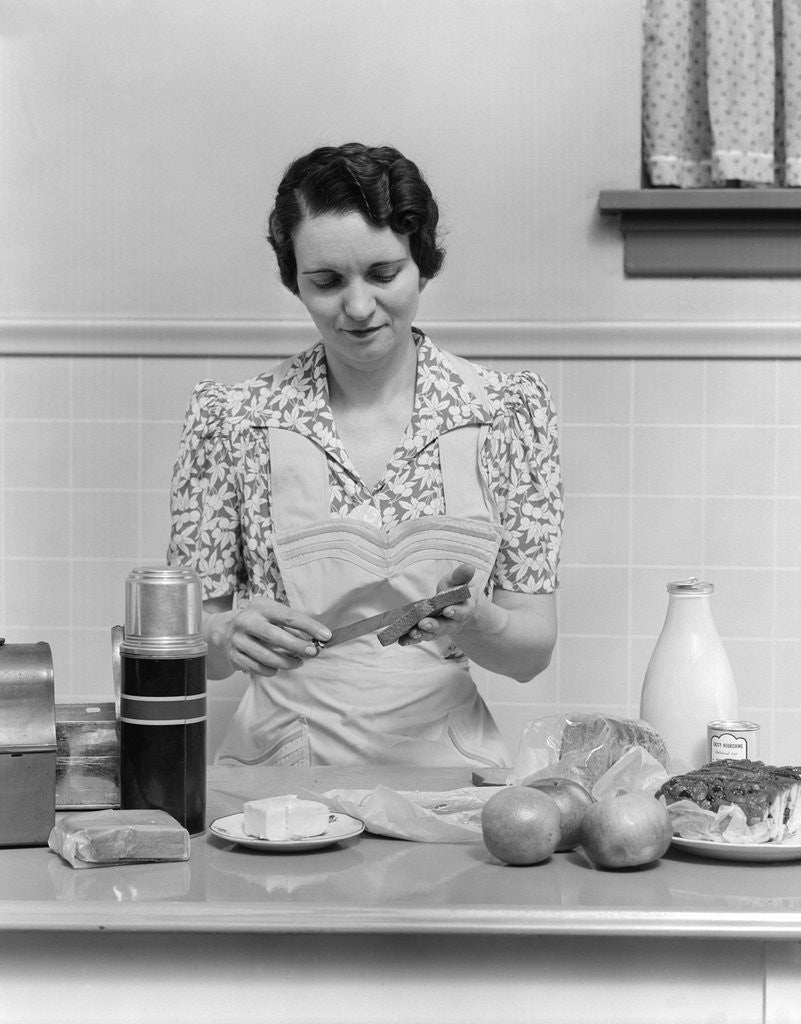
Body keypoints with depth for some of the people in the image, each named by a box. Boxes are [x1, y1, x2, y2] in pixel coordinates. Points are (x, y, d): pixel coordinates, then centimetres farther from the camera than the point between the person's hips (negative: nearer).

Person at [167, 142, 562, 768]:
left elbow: (533, 650, 5)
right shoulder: (232, 422, 2)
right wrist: (229, 636, -15)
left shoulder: (508, 413, 3)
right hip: (281, 763, -1)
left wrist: (476, 624, -16)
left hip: (446, 763, 1)